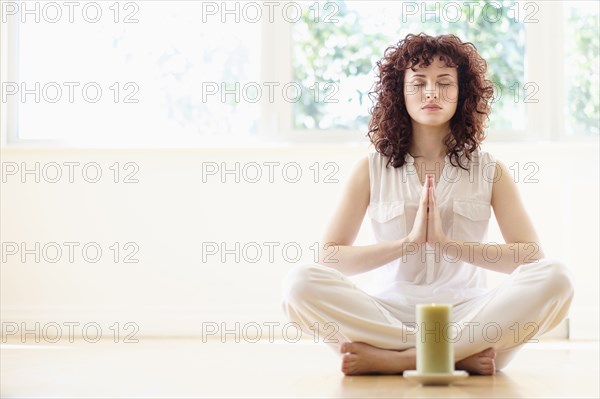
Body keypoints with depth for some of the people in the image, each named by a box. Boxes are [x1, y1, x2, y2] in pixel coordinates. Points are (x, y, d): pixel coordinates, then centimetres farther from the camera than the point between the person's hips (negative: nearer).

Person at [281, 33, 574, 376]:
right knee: (302, 281, -28)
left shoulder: (489, 170, 11)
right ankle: (461, 356, -28)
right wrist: (409, 242, -12)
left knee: (555, 278, -27)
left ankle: (389, 357, -28)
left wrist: (447, 244, -12)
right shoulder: (373, 169, 10)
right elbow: (329, 258, 0)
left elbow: (531, 256, -1)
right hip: (389, 312, 0)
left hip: (466, 311, 1)